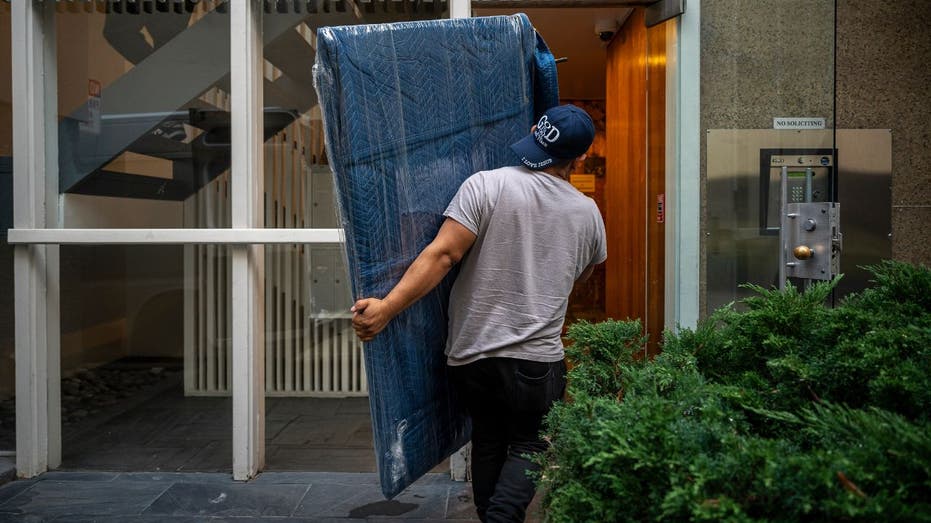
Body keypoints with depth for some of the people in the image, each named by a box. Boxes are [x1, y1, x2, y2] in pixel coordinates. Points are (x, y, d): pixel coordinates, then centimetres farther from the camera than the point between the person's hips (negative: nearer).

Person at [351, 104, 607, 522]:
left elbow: (443, 254, -18)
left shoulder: (486, 185, -7)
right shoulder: (588, 213, 5)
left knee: (487, 441, 20)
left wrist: (387, 307, -18)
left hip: (471, 354, 0)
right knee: (528, 446, 14)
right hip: (536, 361, 0)